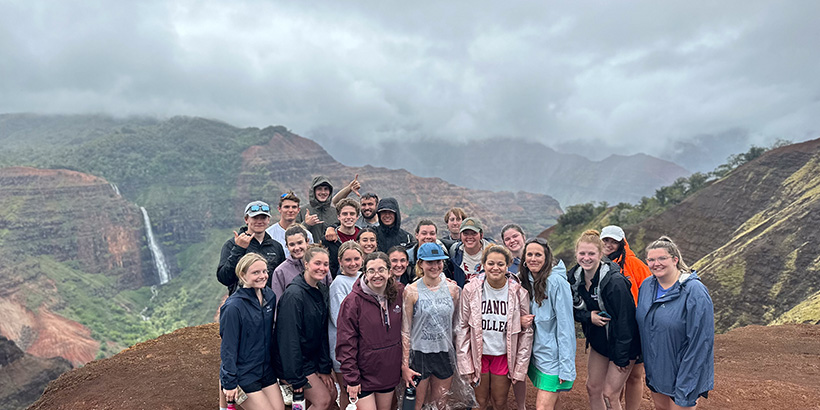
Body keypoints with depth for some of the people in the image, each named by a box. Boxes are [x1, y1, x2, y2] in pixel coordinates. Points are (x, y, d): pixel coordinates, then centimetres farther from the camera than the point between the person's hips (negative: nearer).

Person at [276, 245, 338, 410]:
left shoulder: (322, 290, 2)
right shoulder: (294, 294, -23)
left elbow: (323, 332, 4)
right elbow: (290, 338, -23)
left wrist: (325, 367, 1)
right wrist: (297, 379, -20)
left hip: (314, 357, 8)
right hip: (297, 360, -8)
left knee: (332, 395, 7)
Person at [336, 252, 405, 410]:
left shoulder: (398, 294, -2)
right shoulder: (353, 301, -15)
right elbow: (346, 343, -14)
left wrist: (405, 366, 7)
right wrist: (351, 378, -15)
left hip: (390, 372, 5)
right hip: (363, 374, -5)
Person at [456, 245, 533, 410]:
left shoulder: (518, 292, -8)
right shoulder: (471, 290, -9)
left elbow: (526, 331, -1)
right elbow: (462, 327, -3)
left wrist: (520, 367, -2)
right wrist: (465, 364, -5)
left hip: (504, 357, 0)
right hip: (478, 355, 0)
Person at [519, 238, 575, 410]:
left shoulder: (556, 281, -16)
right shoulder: (525, 280, 5)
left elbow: (565, 324, -17)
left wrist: (565, 366, -18)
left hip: (553, 356, -6)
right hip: (535, 354, 6)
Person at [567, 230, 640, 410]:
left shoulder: (615, 281, -27)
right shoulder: (574, 277, -7)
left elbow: (625, 320, -23)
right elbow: (573, 309, 5)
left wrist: (622, 358, -18)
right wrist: (588, 316, -17)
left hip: (622, 344, -6)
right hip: (599, 341, 6)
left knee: (610, 395, -1)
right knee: (593, 388, 12)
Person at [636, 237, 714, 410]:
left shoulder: (695, 292, -18)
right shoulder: (647, 285, 1)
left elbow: (700, 342, -20)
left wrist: (686, 391, -21)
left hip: (681, 374, -6)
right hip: (655, 371, 6)